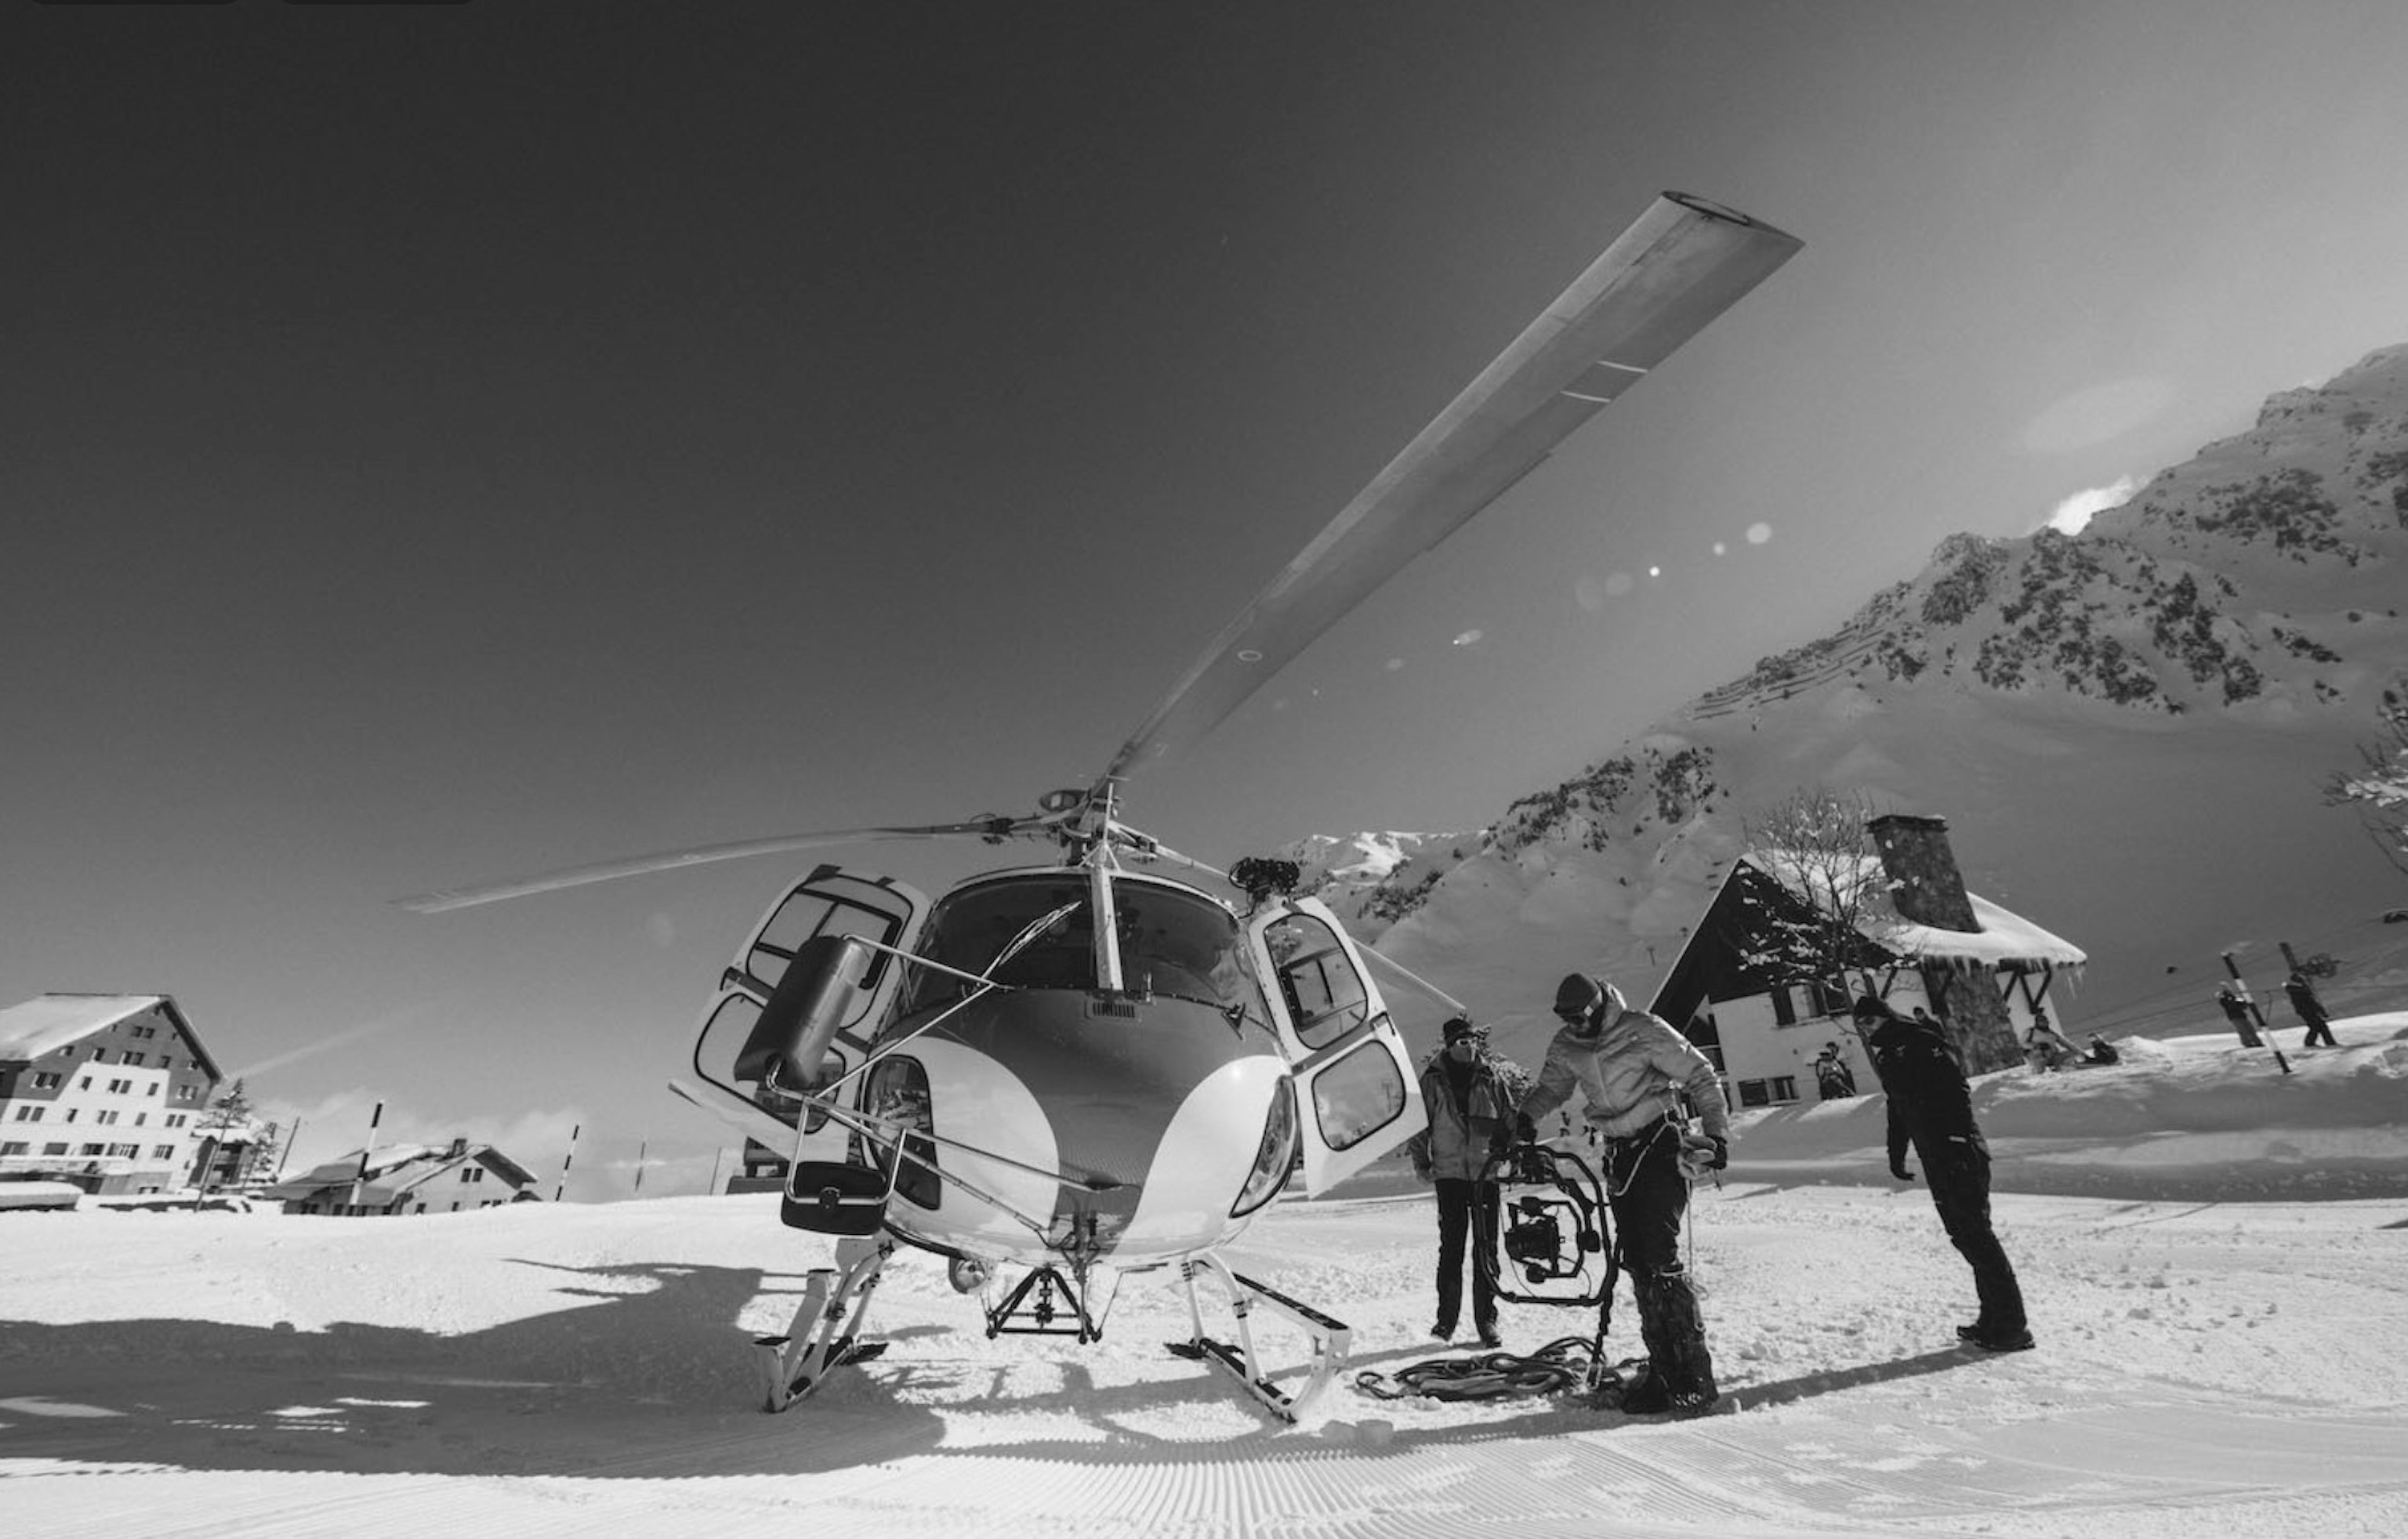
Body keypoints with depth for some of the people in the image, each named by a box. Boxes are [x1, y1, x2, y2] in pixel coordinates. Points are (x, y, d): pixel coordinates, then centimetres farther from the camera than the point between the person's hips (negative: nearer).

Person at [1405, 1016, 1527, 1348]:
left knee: (1487, 1245, 3)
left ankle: (1486, 1319, 13)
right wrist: (1420, 1161, 5)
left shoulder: (1493, 1077, 5)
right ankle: (1446, 1318, 6)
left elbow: (1511, 1118, 13)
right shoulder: (1432, 1080, 2)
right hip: (1449, 1171, -1)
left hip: (1487, 1171, 1)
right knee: (1451, 1245, -3)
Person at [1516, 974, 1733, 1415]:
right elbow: (1551, 1088, 16)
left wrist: (1718, 1134, -12)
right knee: (1637, 1266, 4)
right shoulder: (1565, 1047, 1)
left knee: (1661, 1259, -13)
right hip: (1620, 1154, 6)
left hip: (1661, 1146, -6)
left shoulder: (1643, 1031, -15)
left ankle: (1694, 1375, -4)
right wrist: (1527, 1116, -4)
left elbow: (1701, 1076, -7)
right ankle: (1664, 1372, 13)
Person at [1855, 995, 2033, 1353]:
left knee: (1976, 1232, -6)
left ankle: (2012, 1325, 1)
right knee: (1962, 1233, 11)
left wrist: (1958, 1135, -26)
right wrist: (1896, 1154, 26)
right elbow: (1898, 1109, 25)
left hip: (1959, 1152, -9)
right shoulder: (1886, 1058, 16)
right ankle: (1993, 1317, 19)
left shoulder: (1919, 1042, -10)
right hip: (1937, 1160, 9)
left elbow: (1957, 1088, -18)